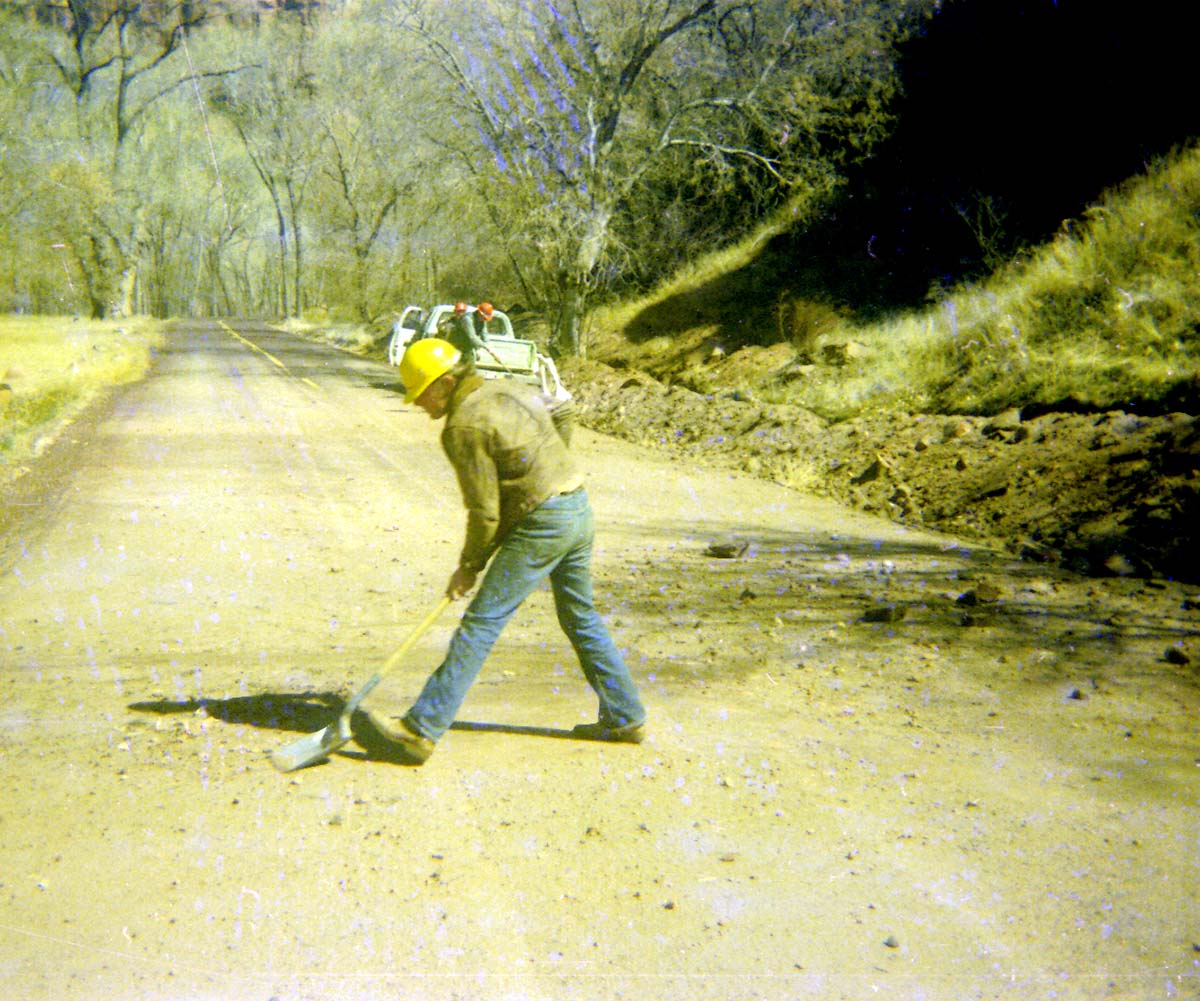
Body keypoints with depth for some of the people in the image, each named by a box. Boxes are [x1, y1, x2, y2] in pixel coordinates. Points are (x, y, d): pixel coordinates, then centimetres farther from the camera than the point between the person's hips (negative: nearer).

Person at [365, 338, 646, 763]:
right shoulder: (507, 389, 12)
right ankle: (625, 718, 25)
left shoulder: (464, 426, -14)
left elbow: (485, 511, -14)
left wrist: (469, 566, -1)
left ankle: (422, 727, -6)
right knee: (582, 619, 19)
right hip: (579, 509, 9)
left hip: (541, 525, -9)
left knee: (480, 623, -8)